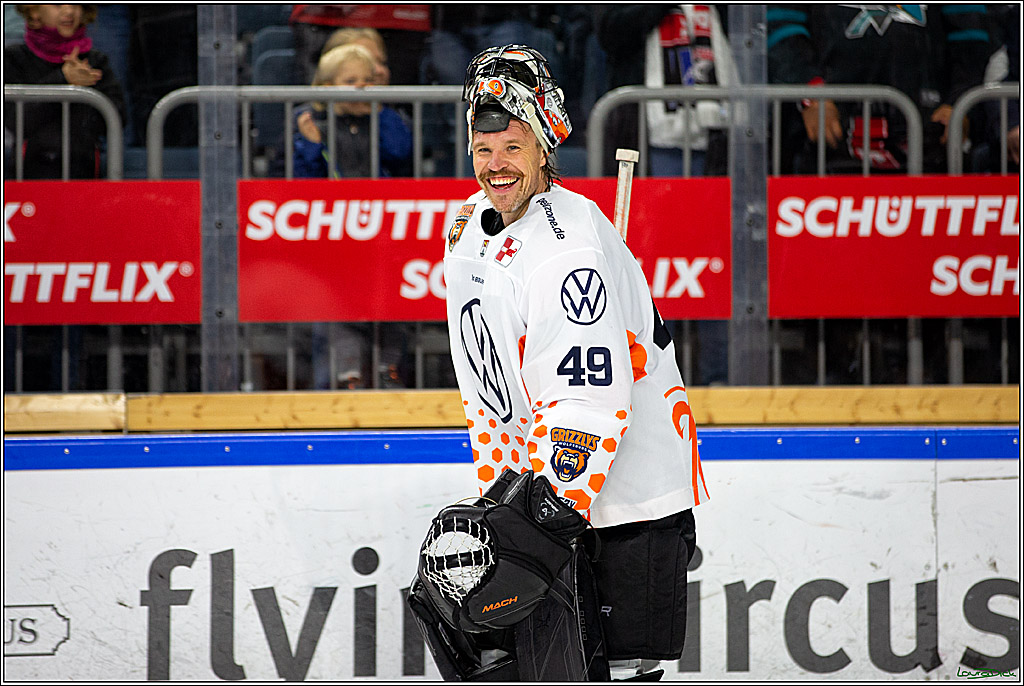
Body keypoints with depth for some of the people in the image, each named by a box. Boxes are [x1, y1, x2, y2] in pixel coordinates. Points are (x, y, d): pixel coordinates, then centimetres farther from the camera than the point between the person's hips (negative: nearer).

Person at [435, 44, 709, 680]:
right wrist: (499, 490, 16)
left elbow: (590, 402, -29)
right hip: (533, 483, 8)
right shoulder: (472, 225, 6)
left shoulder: (571, 246, -23)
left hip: (628, 496, -8)